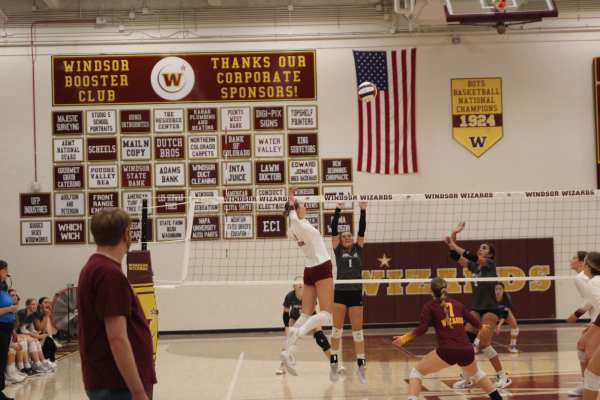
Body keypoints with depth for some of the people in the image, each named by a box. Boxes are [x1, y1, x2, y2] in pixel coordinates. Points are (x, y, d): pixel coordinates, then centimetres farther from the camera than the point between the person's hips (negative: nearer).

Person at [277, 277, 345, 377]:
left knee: (321, 338, -15)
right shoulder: (290, 297, -28)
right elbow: (285, 313, -14)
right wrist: (287, 327, -25)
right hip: (295, 318, 0)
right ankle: (283, 366, -14)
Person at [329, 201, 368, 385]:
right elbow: (333, 229, 0)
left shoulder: (358, 249, 12)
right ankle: (334, 364, 17)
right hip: (340, 293, -1)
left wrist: (363, 211, -3)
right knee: (337, 330, 4)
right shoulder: (338, 250, 8)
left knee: (358, 331, 1)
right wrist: (337, 210, -6)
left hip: (356, 294, 1)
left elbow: (362, 230, 3)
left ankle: (361, 367, 3)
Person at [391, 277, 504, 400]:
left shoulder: (429, 307, 5)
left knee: (416, 372, 13)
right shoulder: (457, 304, 18)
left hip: (447, 352, -4)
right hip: (467, 351, 4)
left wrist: (404, 338, -2)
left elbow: (422, 329, -8)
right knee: (475, 372, 37)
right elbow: (473, 321, 27)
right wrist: (482, 328, 47)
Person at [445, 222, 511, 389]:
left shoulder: (490, 263, -8)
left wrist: (455, 247, -24)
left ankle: (502, 376, -1)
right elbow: (455, 256, 3)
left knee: (485, 343, -14)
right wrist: (453, 235, -6)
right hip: (476, 309, 7)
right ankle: (466, 378, 6)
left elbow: (472, 257, -24)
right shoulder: (473, 266, 10)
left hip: (490, 309, -7)